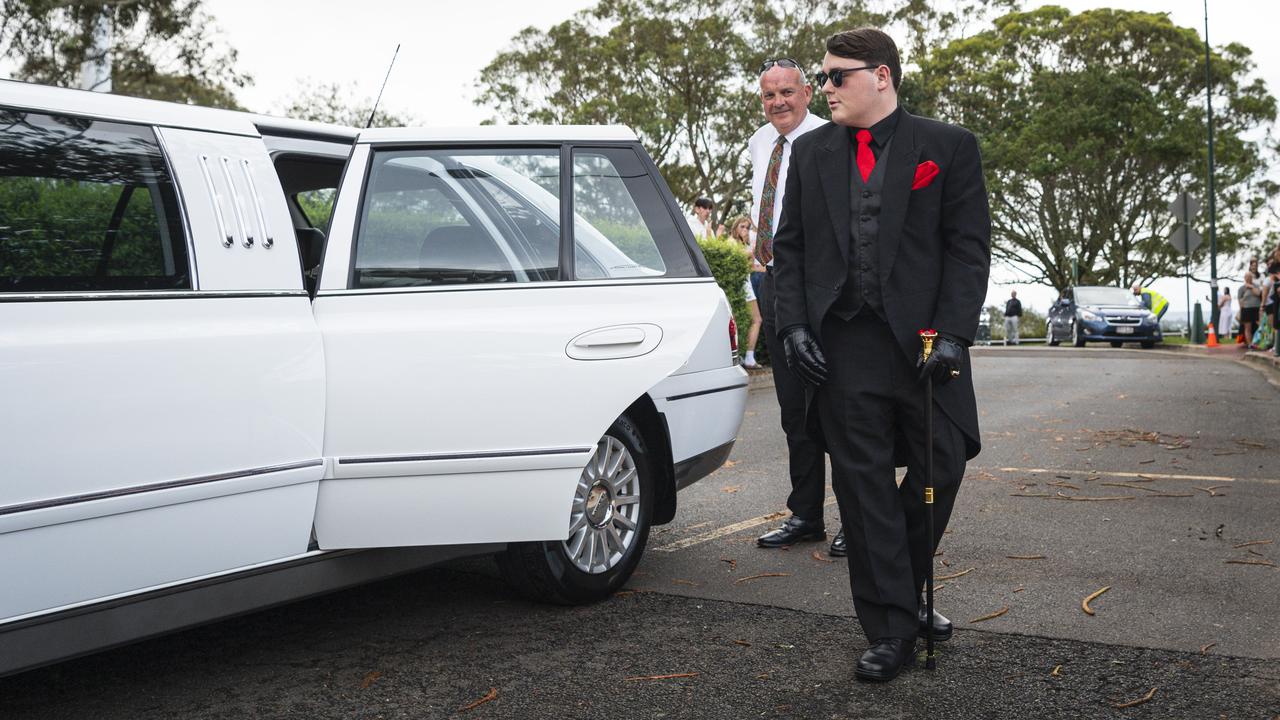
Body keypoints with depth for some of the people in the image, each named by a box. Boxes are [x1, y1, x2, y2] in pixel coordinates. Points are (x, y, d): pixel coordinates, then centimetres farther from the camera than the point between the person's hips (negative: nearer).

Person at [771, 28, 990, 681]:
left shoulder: (948, 147, 3)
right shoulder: (811, 152, 12)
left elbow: (969, 248, -1)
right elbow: (788, 248, 12)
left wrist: (952, 333, -12)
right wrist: (793, 325, -1)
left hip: (924, 340, -1)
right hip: (841, 346, 1)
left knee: (941, 468, 3)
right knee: (864, 487, 2)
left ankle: (902, 594, 29)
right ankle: (891, 629, 12)